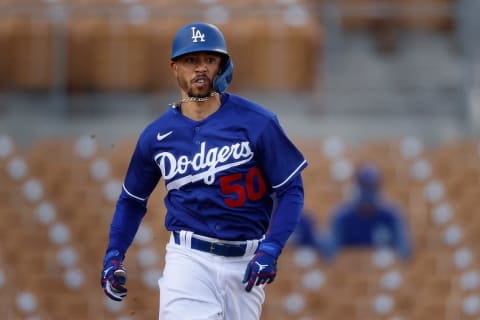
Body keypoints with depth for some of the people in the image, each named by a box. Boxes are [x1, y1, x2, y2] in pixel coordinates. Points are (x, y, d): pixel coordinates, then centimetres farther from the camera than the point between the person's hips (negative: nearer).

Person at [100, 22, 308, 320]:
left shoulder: (257, 122, -5)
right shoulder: (156, 136, 3)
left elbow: (291, 189, -2)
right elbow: (132, 199, 17)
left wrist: (271, 248, -15)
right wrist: (114, 253, 4)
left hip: (246, 263, 0)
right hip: (189, 258, 0)